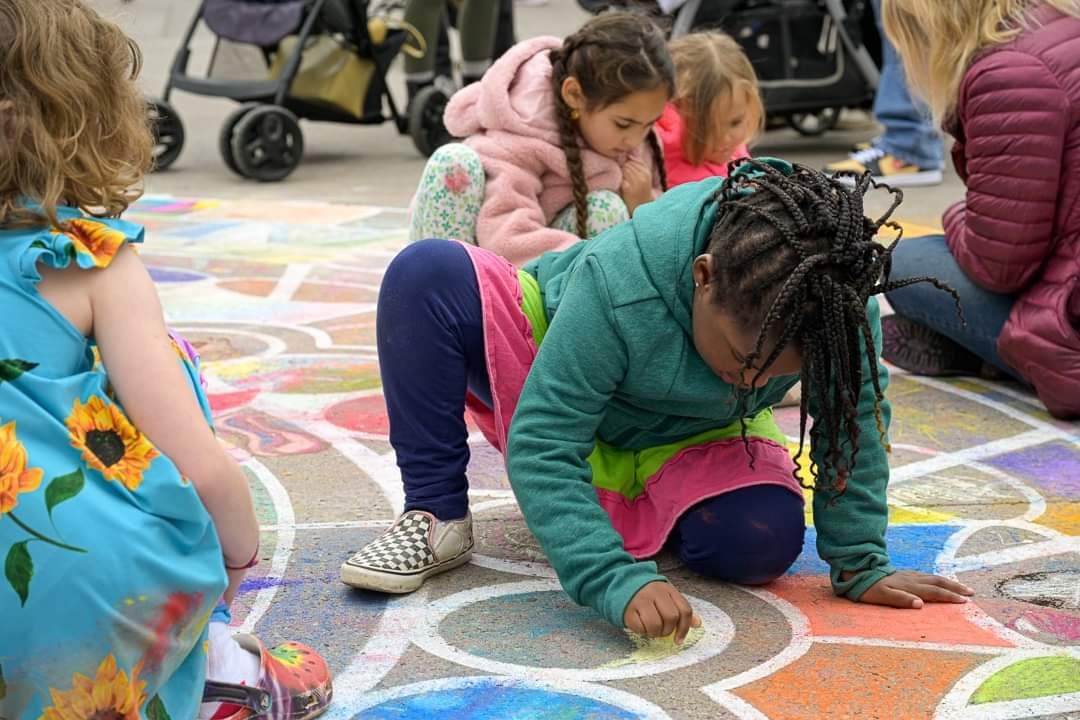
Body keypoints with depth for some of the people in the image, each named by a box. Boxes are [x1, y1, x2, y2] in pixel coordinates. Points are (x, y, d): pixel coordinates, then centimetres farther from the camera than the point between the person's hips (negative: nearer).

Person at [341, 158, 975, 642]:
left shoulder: (837, 288, -33)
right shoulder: (617, 287, -41)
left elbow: (856, 421, -20)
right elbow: (542, 449, -40)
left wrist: (861, 562, -22)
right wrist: (620, 581, -49)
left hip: (694, 440, 3)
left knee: (765, 540, -29)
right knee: (428, 273, -29)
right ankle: (438, 518, -17)